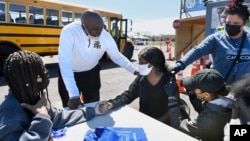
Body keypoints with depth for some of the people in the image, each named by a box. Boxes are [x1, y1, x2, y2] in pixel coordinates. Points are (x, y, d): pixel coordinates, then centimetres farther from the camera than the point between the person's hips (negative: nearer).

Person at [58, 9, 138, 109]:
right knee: (71, 109, 8)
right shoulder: (69, 32, -31)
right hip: (70, 74, -2)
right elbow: (64, 62, -37)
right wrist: (73, 94, -44)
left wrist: (135, 71, -19)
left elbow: (117, 56, -7)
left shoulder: (106, 37, -21)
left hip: (91, 73, 3)